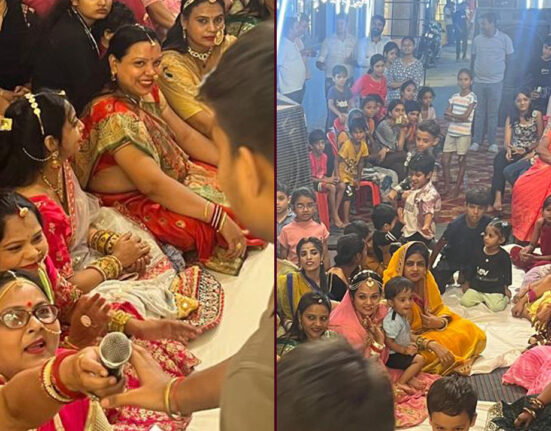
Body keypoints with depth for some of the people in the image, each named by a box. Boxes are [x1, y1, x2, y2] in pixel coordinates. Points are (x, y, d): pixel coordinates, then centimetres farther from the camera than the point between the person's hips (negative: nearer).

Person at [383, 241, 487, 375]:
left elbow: (440, 308, 8)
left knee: (471, 331, -6)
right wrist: (431, 344, -34)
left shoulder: (426, 279, -4)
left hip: (432, 329, 6)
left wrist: (441, 322, -17)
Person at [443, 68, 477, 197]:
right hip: (451, 132, 5)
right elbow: (447, 116, 3)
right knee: (445, 161, 2)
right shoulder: (454, 97, 8)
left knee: (462, 160, 5)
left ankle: (457, 188, 13)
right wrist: (458, 118, -14)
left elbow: (465, 116, -14)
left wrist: (451, 114, -4)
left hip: (464, 134, -5)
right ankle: (446, 187, 13)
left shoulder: (472, 97, -6)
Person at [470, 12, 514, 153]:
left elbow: (509, 60, 4)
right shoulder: (477, 39, 4)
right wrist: (474, 73, 9)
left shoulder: (504, 39, -4)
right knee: (478, 112, 6)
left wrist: (500, 73, 5)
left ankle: (492, 142, 11)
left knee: (493, 113, 3)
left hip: (495, 82, -2)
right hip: (479, 82, 2)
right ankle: (476, 141, 14)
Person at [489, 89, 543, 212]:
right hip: (514, 151, 3)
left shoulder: (537, 115, 0)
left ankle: (497, 198, -34)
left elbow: (540, 139, 1)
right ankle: (497, 198, -38)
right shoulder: (511, 117, 8)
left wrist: (526, 150, -13)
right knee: (499, 159, -32)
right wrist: (508, 149, -24)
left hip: (530, 152, -3)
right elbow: (507, 140, -2)